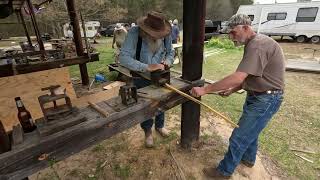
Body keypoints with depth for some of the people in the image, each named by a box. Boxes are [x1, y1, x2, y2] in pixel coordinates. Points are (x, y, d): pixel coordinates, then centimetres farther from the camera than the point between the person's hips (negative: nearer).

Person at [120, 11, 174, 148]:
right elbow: (124, 58, -34)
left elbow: (170, 52, 2)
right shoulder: (134, 33, -26)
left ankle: (159, 126, 46)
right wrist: (147, 67, -44)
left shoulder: (166, 34, -14)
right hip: (141, 76, -3)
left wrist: (167, 61, -22)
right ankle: (148, 132, 36)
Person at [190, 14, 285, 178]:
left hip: (266, 99, -10)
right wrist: (231, 90, 5)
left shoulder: (258, 45, -24)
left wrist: (205, 89, -31)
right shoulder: (253, 44, 10)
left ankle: (224, 171, 19)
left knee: (238, 138, 0)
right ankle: (248, 158, 49)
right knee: (249, 130, 26)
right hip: (258, 96, 10)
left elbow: (237, 78, -33)